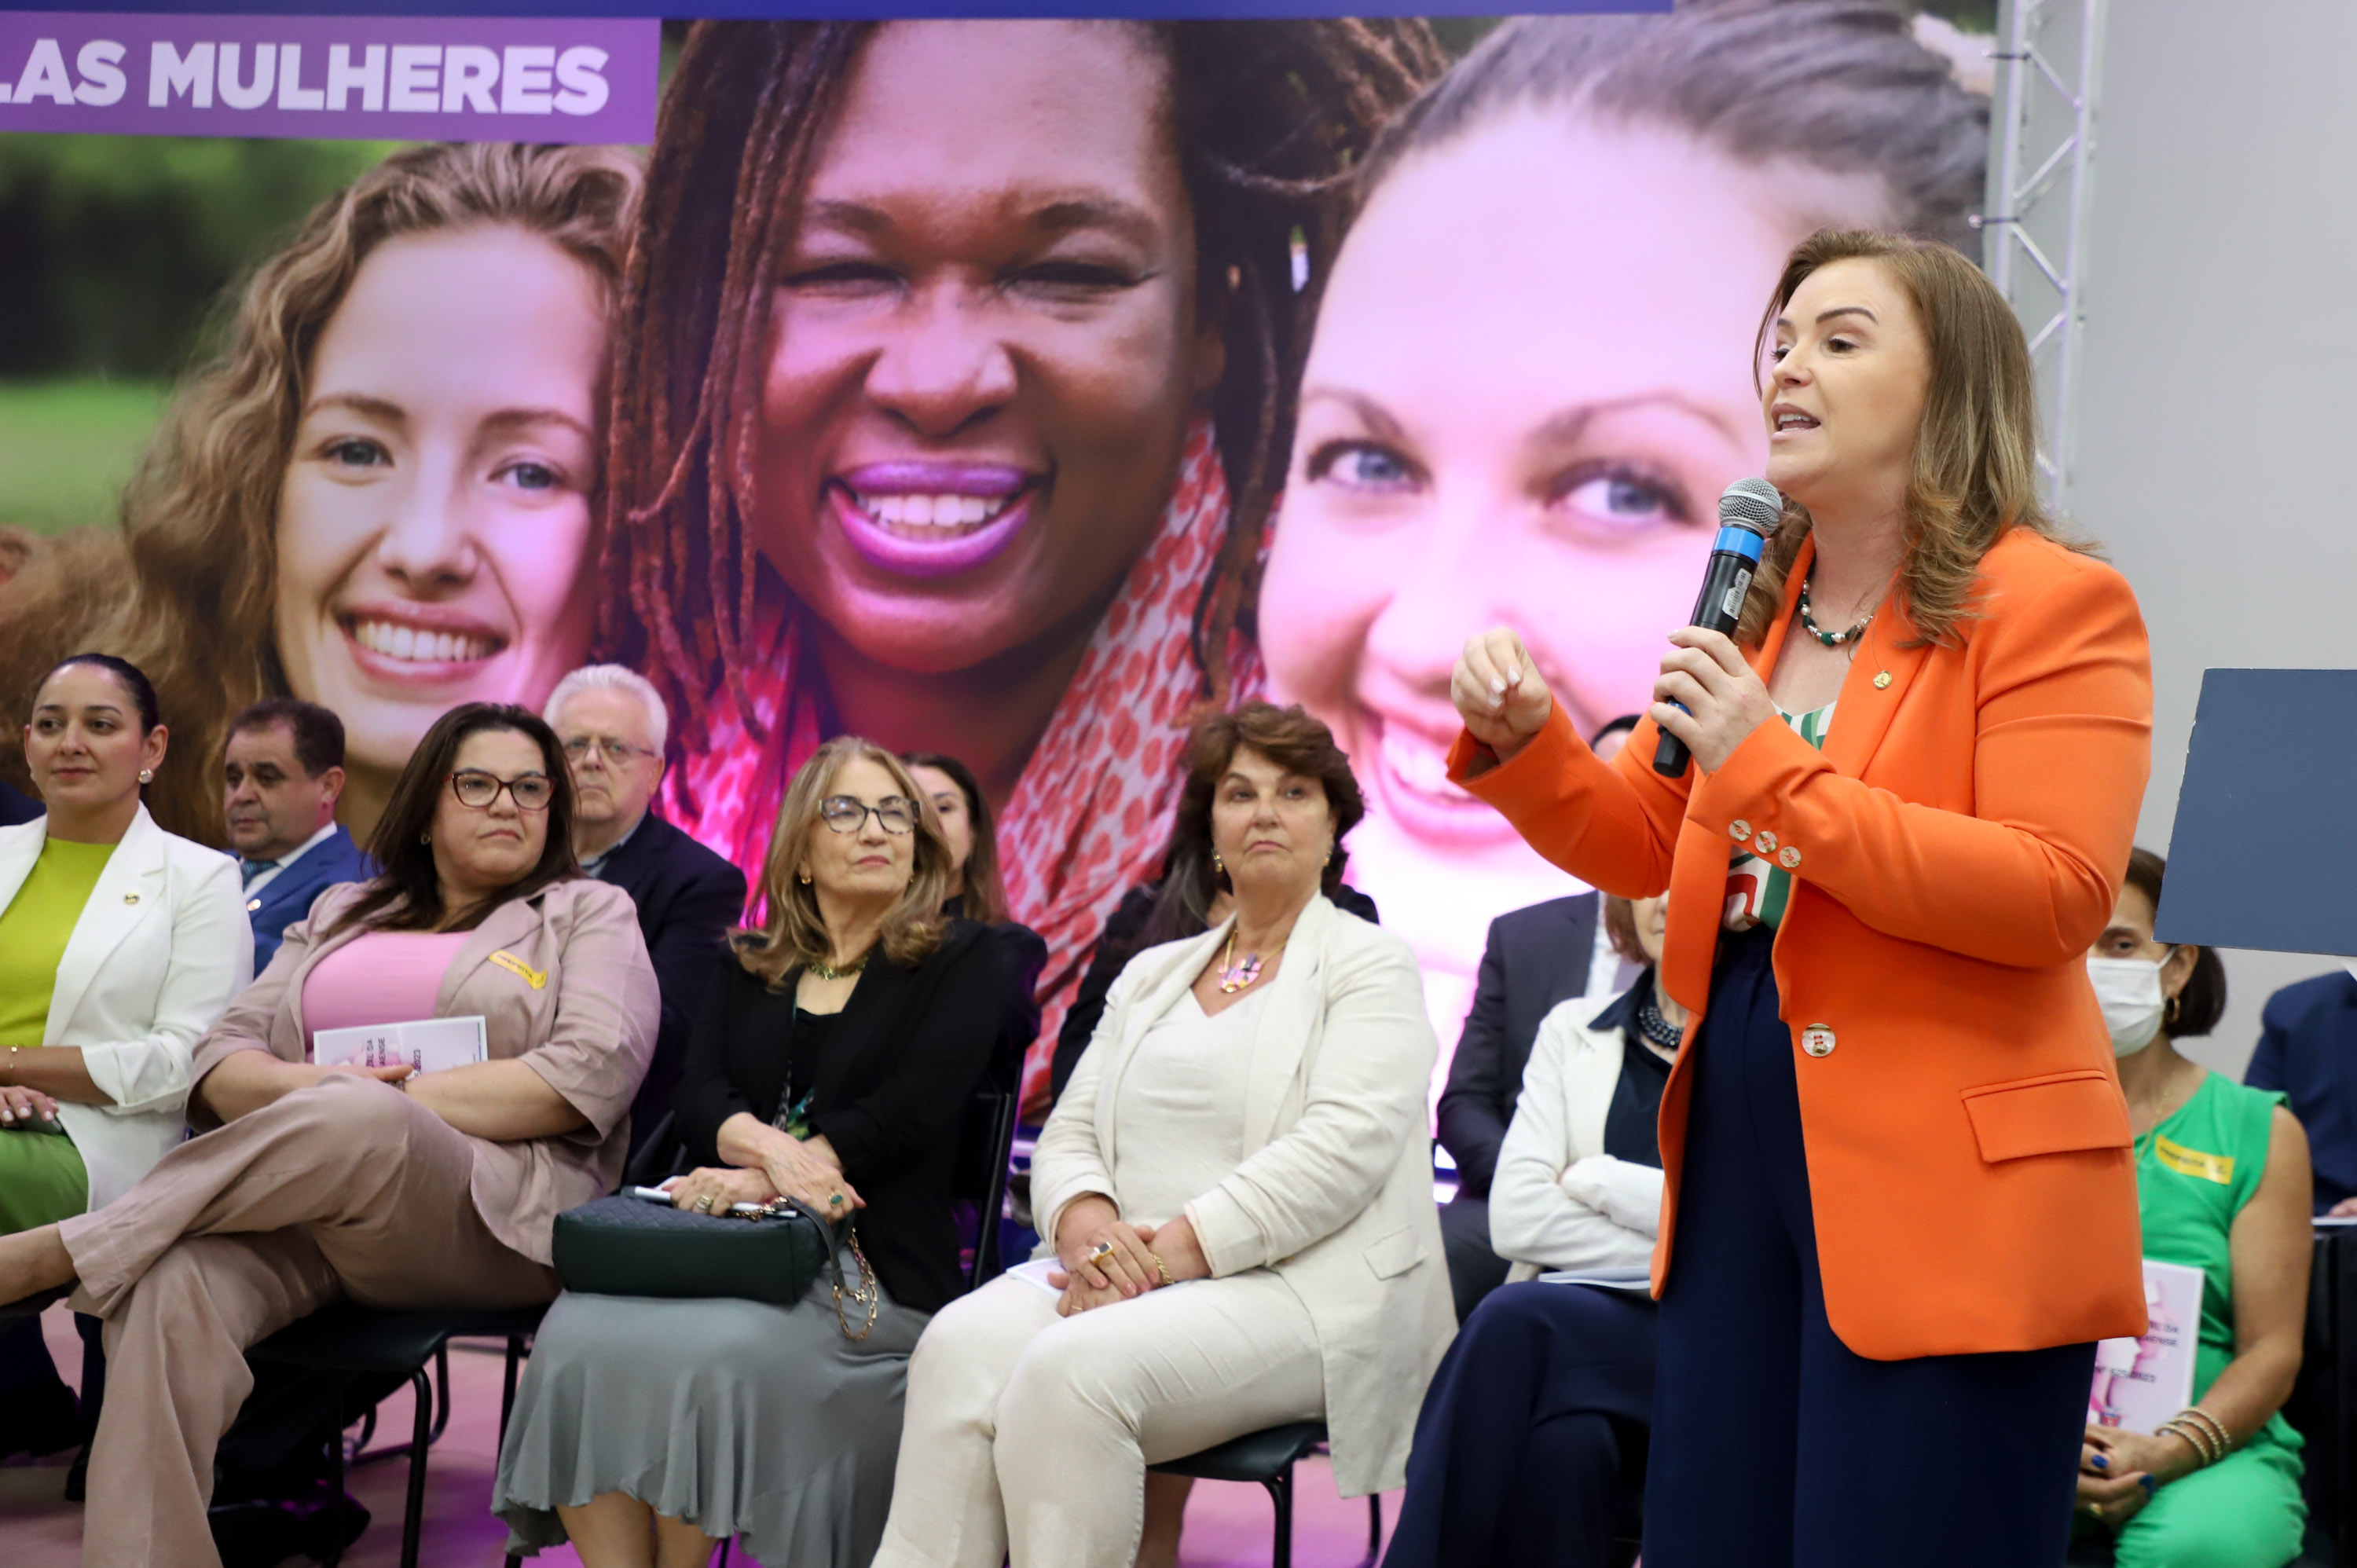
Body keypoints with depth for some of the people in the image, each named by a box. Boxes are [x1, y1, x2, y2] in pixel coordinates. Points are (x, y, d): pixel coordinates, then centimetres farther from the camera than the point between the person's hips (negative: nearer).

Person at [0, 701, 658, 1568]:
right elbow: (220, 1062, 18)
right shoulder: (342, 912, 29)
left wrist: (379, 1105, -8)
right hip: (289, 1204, 4)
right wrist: (309, 1090, -7)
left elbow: (589, 1077, -2)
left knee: (357, 1122, -39)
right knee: (170, 1285, -34)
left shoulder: (589, 913, 16)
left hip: (489, 1220, -3)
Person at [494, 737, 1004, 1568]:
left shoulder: (961, 960, 8)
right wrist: (769, 1146, -16)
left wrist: (757, 1184, -13)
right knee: (578, 1337, -27)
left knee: (710, 1356, -33)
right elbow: (698, 1097, 8)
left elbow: (910, 1111, -6)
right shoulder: (751, 968, 22)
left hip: (869, 1264, -4)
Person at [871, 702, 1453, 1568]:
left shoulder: (1370, 967, 5)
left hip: (1291, 1289, -5)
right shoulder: (1151, 974, 23)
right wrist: (1087, 1221, -9)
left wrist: (1177, 1247, -19)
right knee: (961, 1343, -26)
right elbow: (1068, 1135, 16)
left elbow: (1343, 1147, -11)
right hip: (1125, 1267, 5)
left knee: (1075, 1366, -33)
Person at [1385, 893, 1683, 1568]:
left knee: (1520, 1317, -33)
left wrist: (1595, 1180, -2)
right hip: (1584, 1325, 3)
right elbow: (1517, 1216, 5)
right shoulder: (1575, 1030, 19)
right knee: (1564, 1438, -34)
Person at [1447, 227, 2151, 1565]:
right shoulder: (1758, 607, 15)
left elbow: (2058, 896, -18)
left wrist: (1773, 772, -21)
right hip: (1740, 1153, 7)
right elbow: (1640, 849, 20)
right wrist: (1519, 739, 0)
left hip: (1948, 1199, -7)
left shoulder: (2056, 605, -7)